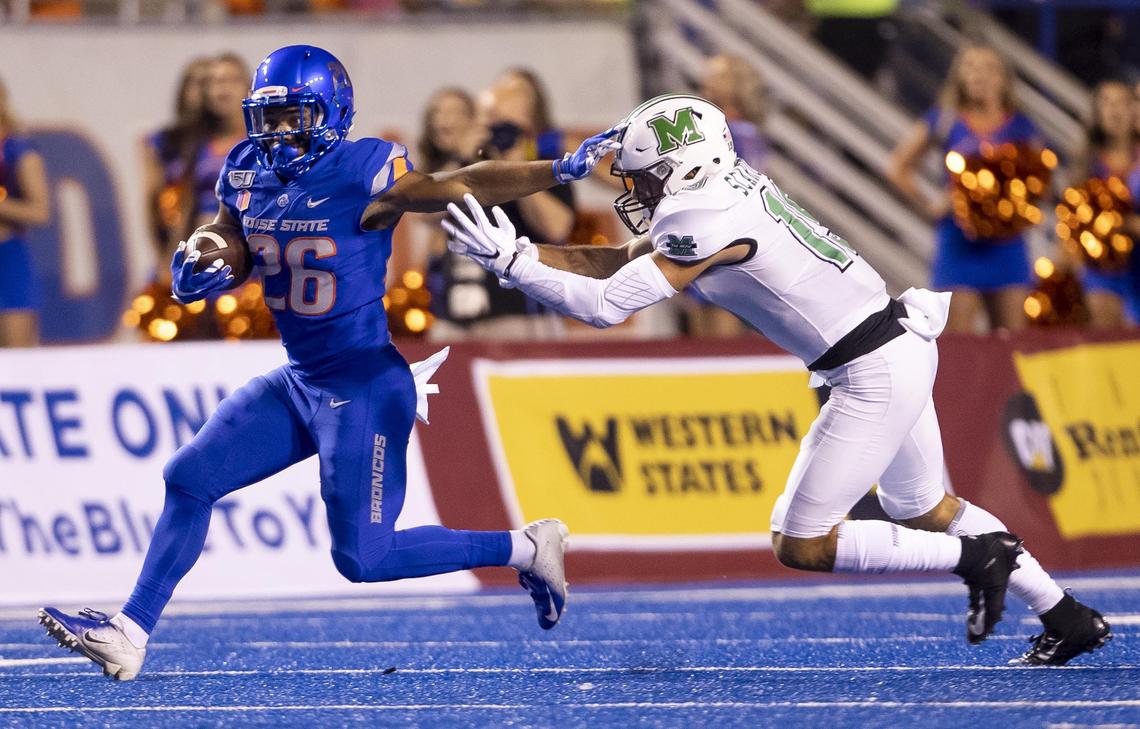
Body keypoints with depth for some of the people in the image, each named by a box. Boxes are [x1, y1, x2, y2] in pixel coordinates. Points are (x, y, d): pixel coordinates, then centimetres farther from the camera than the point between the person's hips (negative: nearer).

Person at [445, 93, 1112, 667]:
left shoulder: (707, 222, -20)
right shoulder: (719, 191, 8)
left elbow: (606, 305, -20)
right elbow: (626, 260, 16)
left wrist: (510, 263, -12)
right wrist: (526, 250, 9)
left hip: (875, 376, -10)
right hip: (901, 346, 10)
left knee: (801, 546, -4)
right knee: (925, 513, 26)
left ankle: (975, 557, 0)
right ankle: (1070, 618, 32)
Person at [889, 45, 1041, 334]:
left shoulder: (1020, 127, 7)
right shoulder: (944, 121, 3)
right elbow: (898, 168, 9)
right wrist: (928, 205, -1)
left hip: (1006, 244, 2)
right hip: (959, 243, -2)